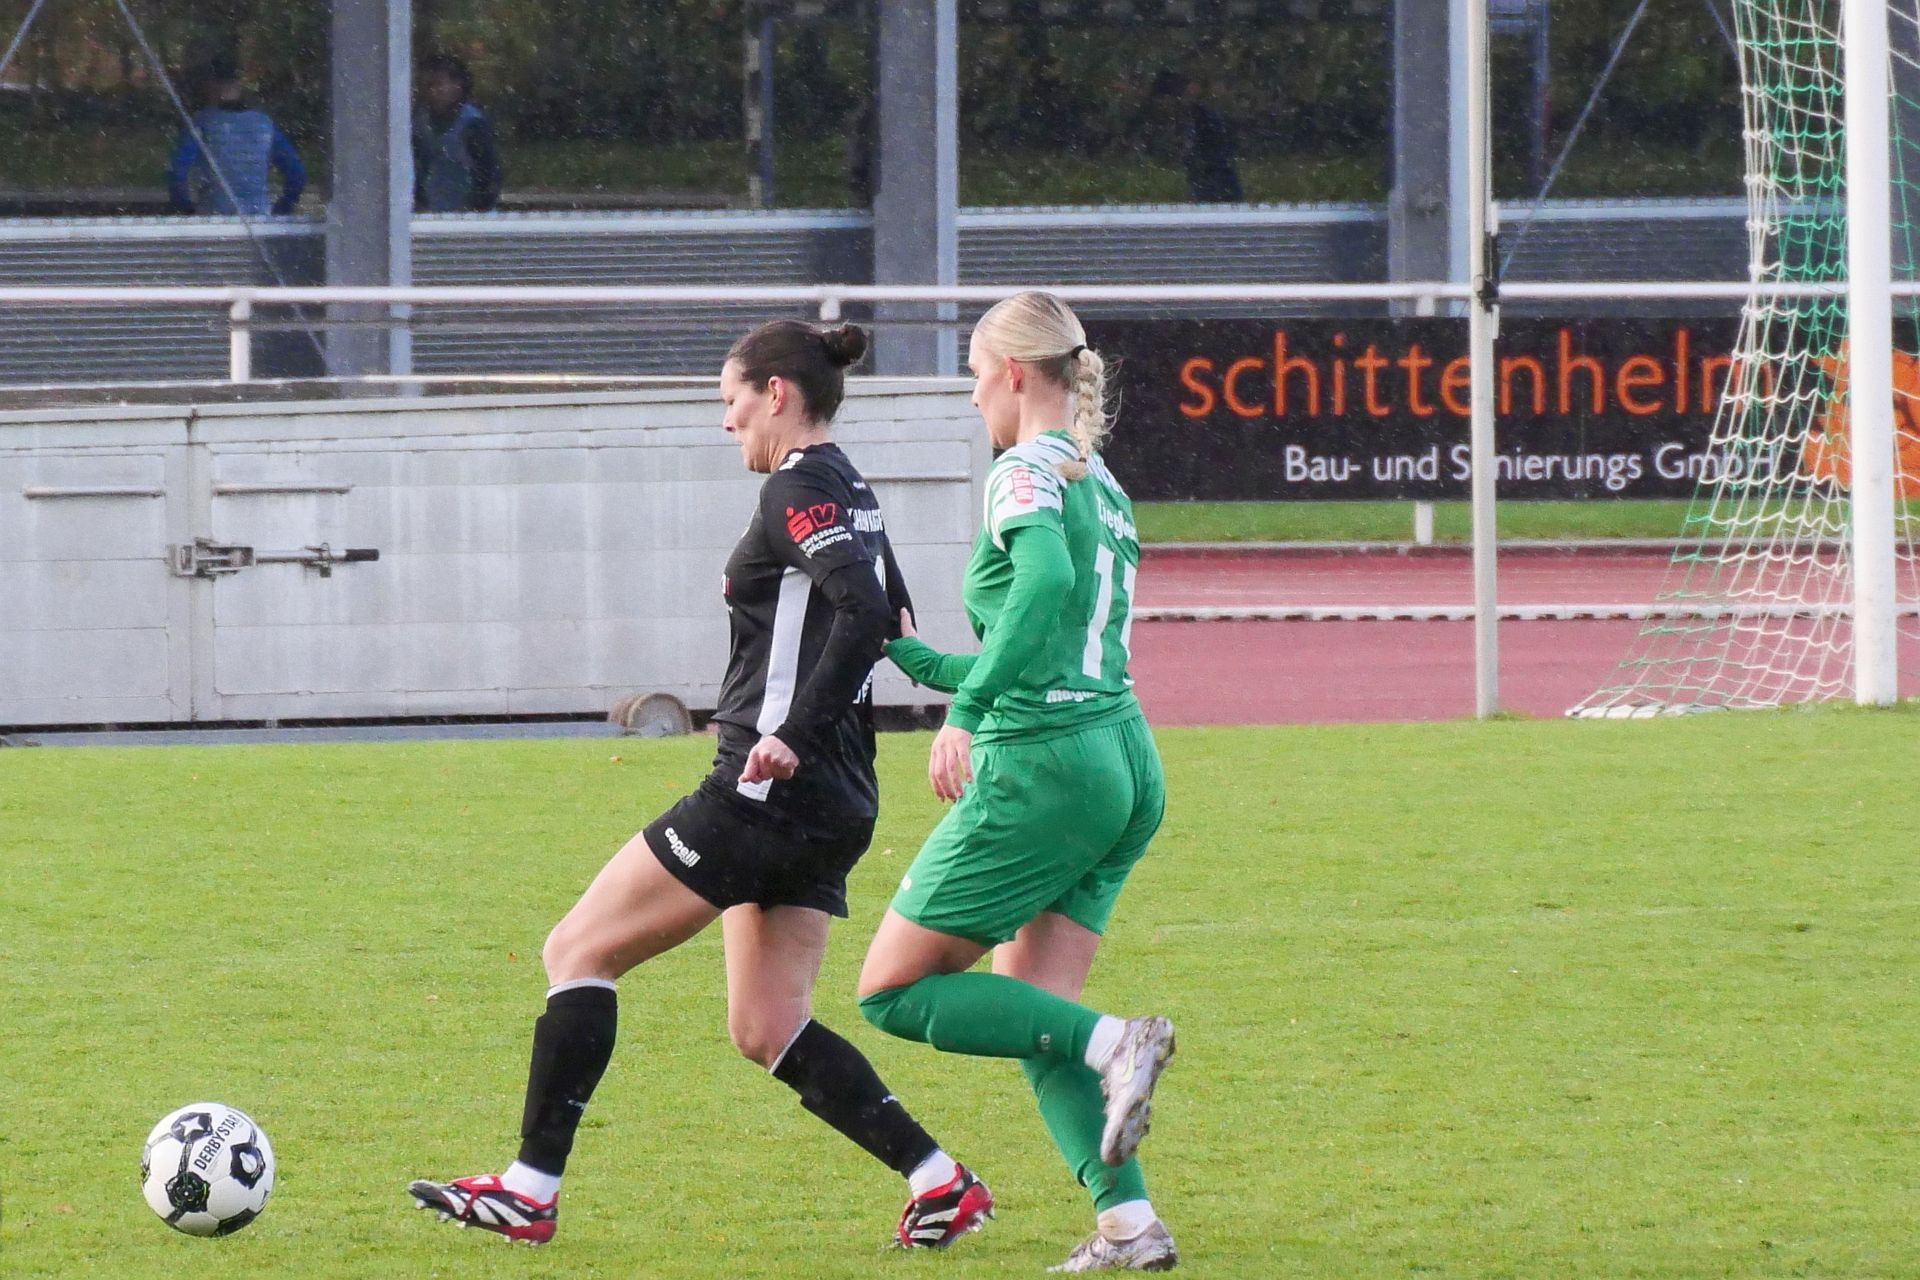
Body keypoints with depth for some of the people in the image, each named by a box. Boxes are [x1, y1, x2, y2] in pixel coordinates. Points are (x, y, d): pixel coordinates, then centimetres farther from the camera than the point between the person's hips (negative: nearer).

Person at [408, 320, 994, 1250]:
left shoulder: (798, 490, -12)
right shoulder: (848, 494, 16)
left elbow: (863, 606, -27)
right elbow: (883, 618, 23)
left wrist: (794, 735, -26)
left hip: (766, 789, -10)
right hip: (829, 809, 10)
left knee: (579, 953, -1)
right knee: (765, 1030, 11)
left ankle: (529, 1191, -2)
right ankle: (939, 1182, 2)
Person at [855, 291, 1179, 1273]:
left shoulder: (1025, 472, -8)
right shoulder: (1102, 487, 19)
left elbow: (1049, 575, -30)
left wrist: (964, 712, -31)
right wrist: (912, 655, 33)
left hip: (1040, 769, -9)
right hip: (1124, 760, 9)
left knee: (892, 991, 1)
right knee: (1032, 1018, 11)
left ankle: (1112, 1044, -14)